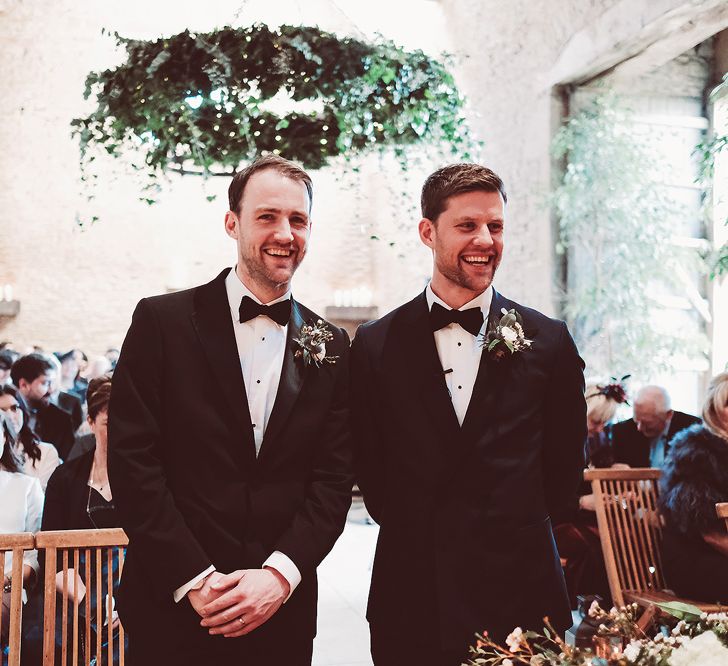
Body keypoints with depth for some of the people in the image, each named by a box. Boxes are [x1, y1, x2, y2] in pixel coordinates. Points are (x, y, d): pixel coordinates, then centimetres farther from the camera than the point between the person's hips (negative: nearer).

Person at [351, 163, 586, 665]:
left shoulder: (549, 341, 0)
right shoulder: (375, 345, -1)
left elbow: (565, 457, 8)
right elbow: (367, 461, 6)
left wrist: (525, 529, 7)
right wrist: (410, 526, 4)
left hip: (522, 589, 0)